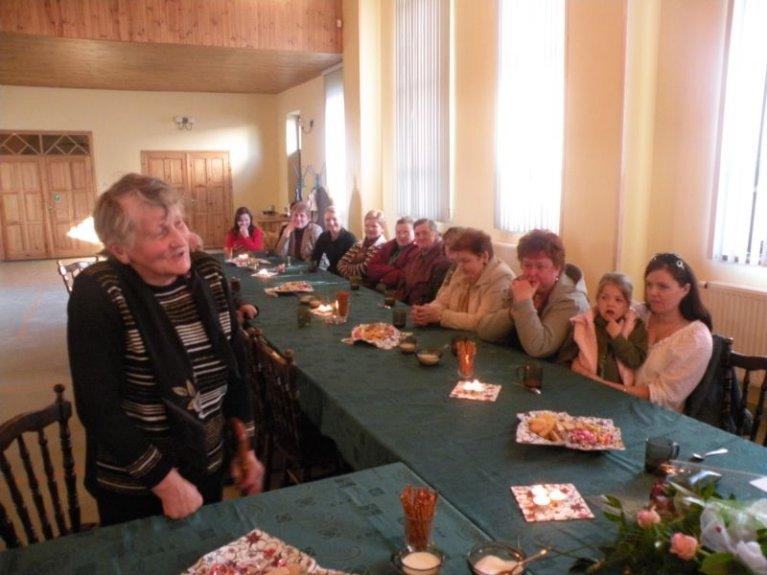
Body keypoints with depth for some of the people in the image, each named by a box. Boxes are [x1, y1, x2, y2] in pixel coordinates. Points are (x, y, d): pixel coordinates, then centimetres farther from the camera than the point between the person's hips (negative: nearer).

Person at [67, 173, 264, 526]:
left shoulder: (208, 273, -7)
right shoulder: (98, 294, -21)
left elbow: (235, 364, 2)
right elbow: (98, 409, -21)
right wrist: (166, 482, -17)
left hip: (209, 466, 4)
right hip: (133, 485, -4)